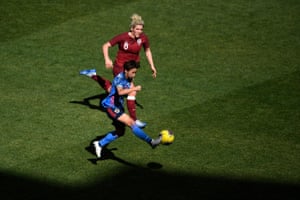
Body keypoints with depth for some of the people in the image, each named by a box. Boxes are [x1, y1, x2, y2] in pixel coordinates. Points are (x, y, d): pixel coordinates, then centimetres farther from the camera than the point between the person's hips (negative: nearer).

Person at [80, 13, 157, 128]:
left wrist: (152, 66, 5)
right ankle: (133, 120, -1)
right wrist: (107, 59, -31)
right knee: (131, 91, -12)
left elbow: (147, 50, 8)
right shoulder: (123, 37, -22)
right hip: (119, 67, -6)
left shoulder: (143, 38, -11)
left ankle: (93, 75, 35)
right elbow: (106, 46, -16)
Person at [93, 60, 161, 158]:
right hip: (111, 106, -10)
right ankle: (151, 142, -22)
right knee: (131, 123, -20)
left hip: (118, 106, 10)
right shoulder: (119, 78, -20)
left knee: (120, 132, 17)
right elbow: (120, 92, -36)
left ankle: (100, 144, 28)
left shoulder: (129, 78, 6)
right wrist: (134, 89, -38)